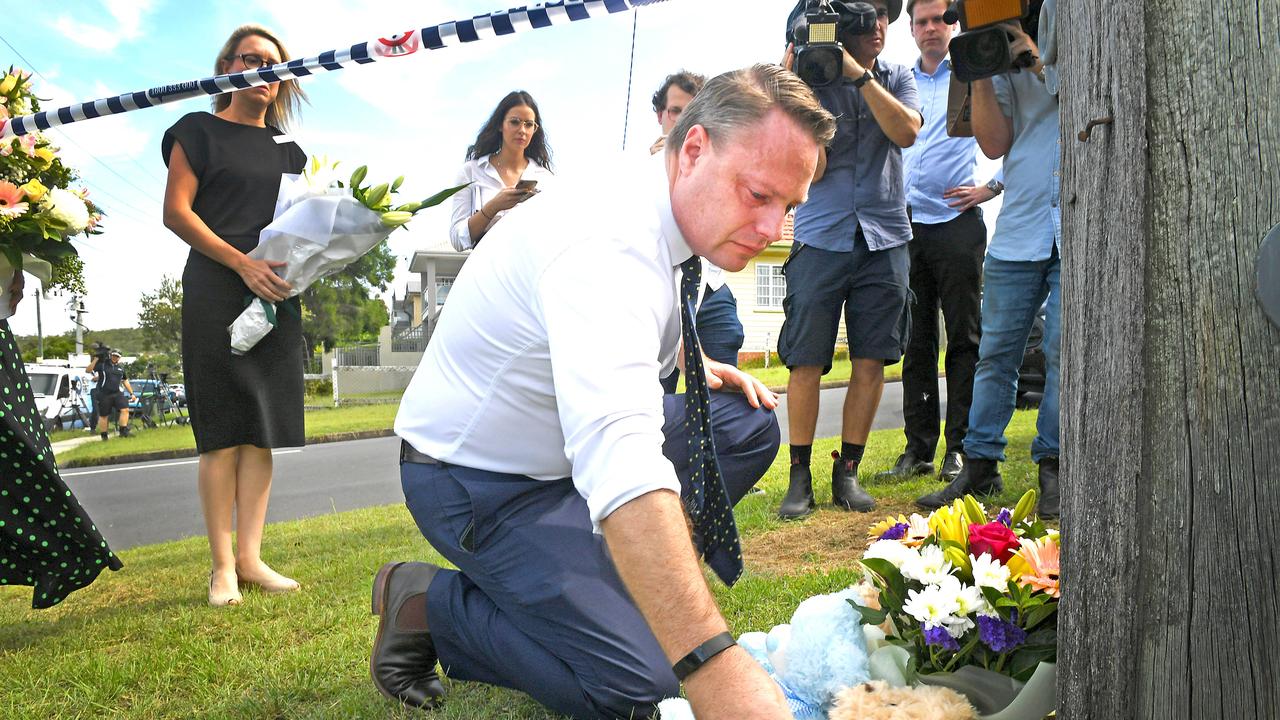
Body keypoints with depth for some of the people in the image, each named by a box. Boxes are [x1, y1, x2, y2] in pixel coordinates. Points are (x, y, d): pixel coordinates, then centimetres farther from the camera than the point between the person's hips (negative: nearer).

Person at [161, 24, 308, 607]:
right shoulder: (200, 131, 6)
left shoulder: (287, 149, 20)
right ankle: (222, 564, -1)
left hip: (277, 296, 5)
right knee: (224, 428, -6)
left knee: (264, 427, 0)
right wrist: (244, 264, -15)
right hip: (216, 292, -5)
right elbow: (176, 212, -4)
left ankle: (249, 555, 3)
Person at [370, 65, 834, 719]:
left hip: (572, 443, 9)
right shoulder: (611, 244, -33)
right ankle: (429, 602, 0)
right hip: (479, 478, -9)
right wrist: (714, 664, -54)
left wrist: (696, 363, 3)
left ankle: (597, 576, 6)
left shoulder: (660, 216, -3)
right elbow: (618, 458, -48)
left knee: (748, 423, 1)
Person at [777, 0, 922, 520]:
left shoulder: (896, 78, 12)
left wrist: (859, 74, -12)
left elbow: (906, 132, -9)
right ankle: (799, 477, 5)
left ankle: (847, 472, 12)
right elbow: (812, 169, -7)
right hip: (821, 237, -2)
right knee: (806, 361, -5)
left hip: (885, 237, 3)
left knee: (871, 360, 1)